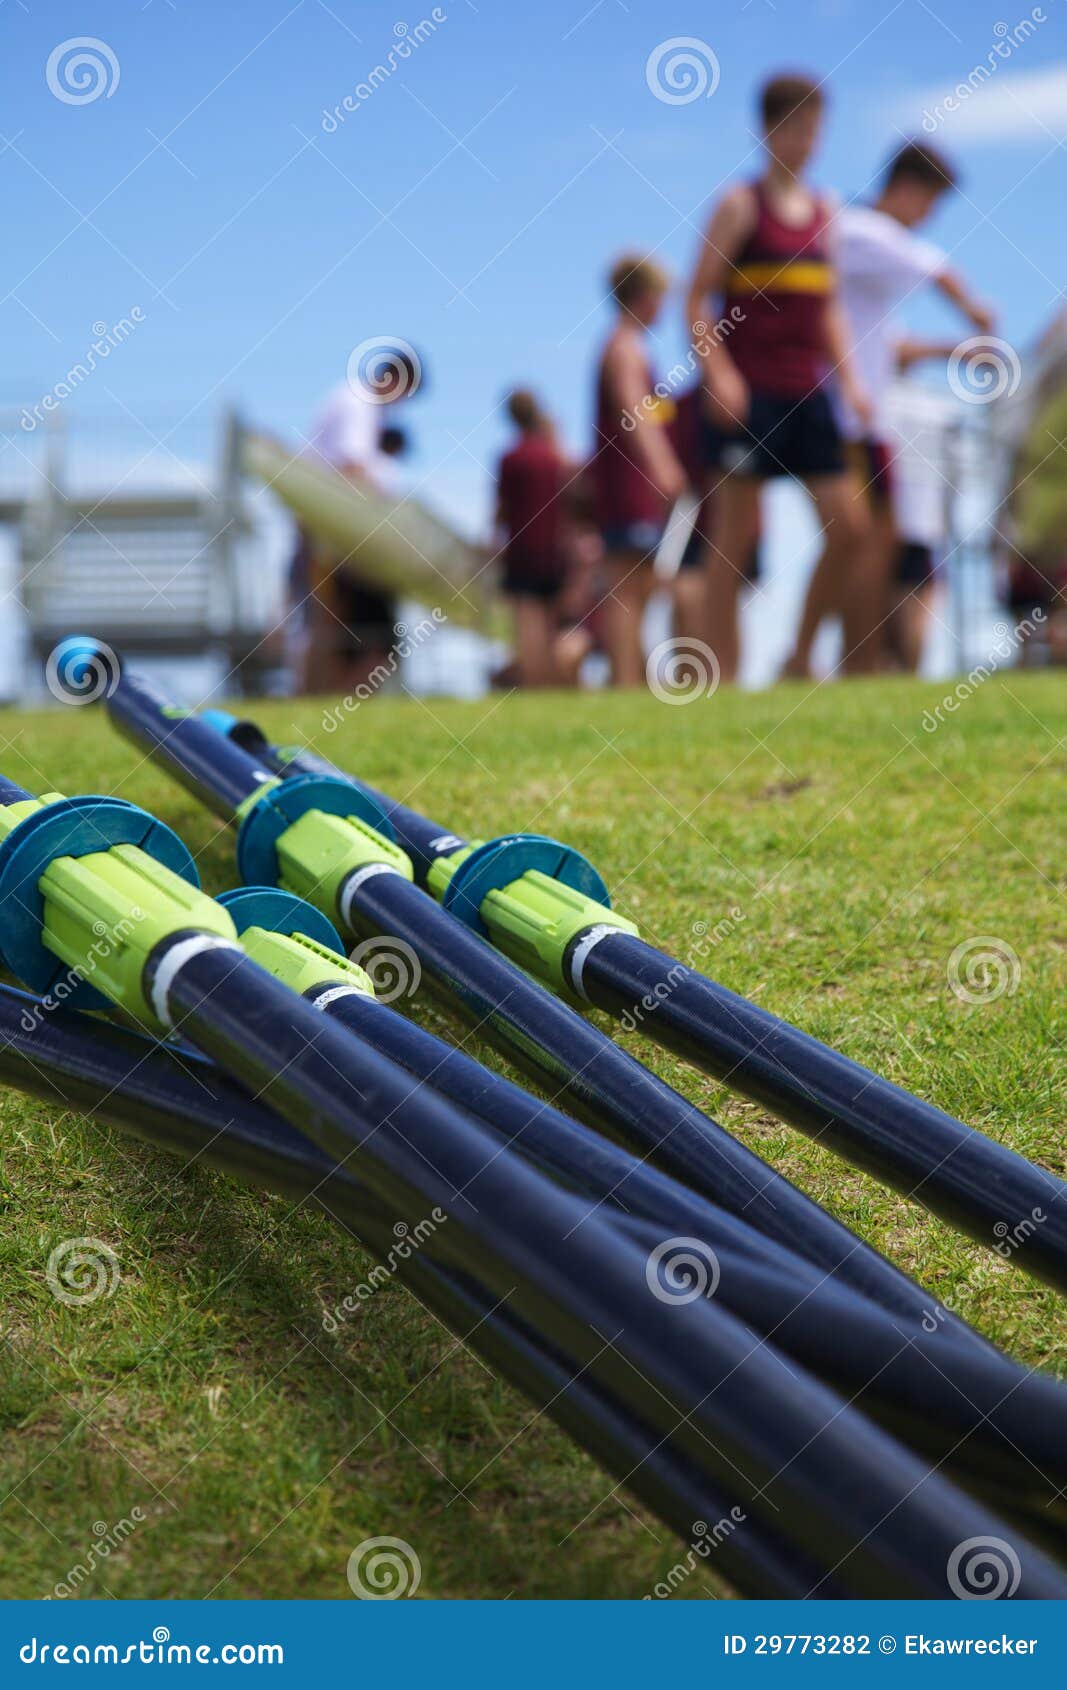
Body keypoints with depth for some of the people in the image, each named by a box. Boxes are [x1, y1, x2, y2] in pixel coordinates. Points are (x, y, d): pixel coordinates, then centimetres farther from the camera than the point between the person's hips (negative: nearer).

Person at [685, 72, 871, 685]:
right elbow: (697, 300, -5)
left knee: (848, 526, 1)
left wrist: (850, 379, 11)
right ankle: (727, 674, 3)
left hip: (808, 392, 6)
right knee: (739, 532, -3)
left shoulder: (824, 212, 16)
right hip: (749, 392, -6)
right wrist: (719, 374, -17)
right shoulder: (740, 205, -1)